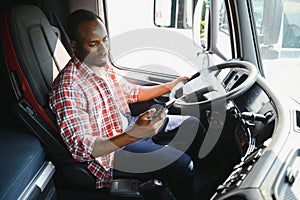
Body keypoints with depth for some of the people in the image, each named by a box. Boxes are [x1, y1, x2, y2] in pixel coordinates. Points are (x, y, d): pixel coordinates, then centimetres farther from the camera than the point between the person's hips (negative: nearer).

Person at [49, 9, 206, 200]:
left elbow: (132, 92, 16)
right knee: (181, 164, -23)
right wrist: (134, 134, -42)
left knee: (193, 124, 9)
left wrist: (170, 86, 8)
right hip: (109, 151, -8)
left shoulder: (104, 65, 0)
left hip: (128, 124, 9)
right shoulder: (68, 89, -27)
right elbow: (80, 149, -31)